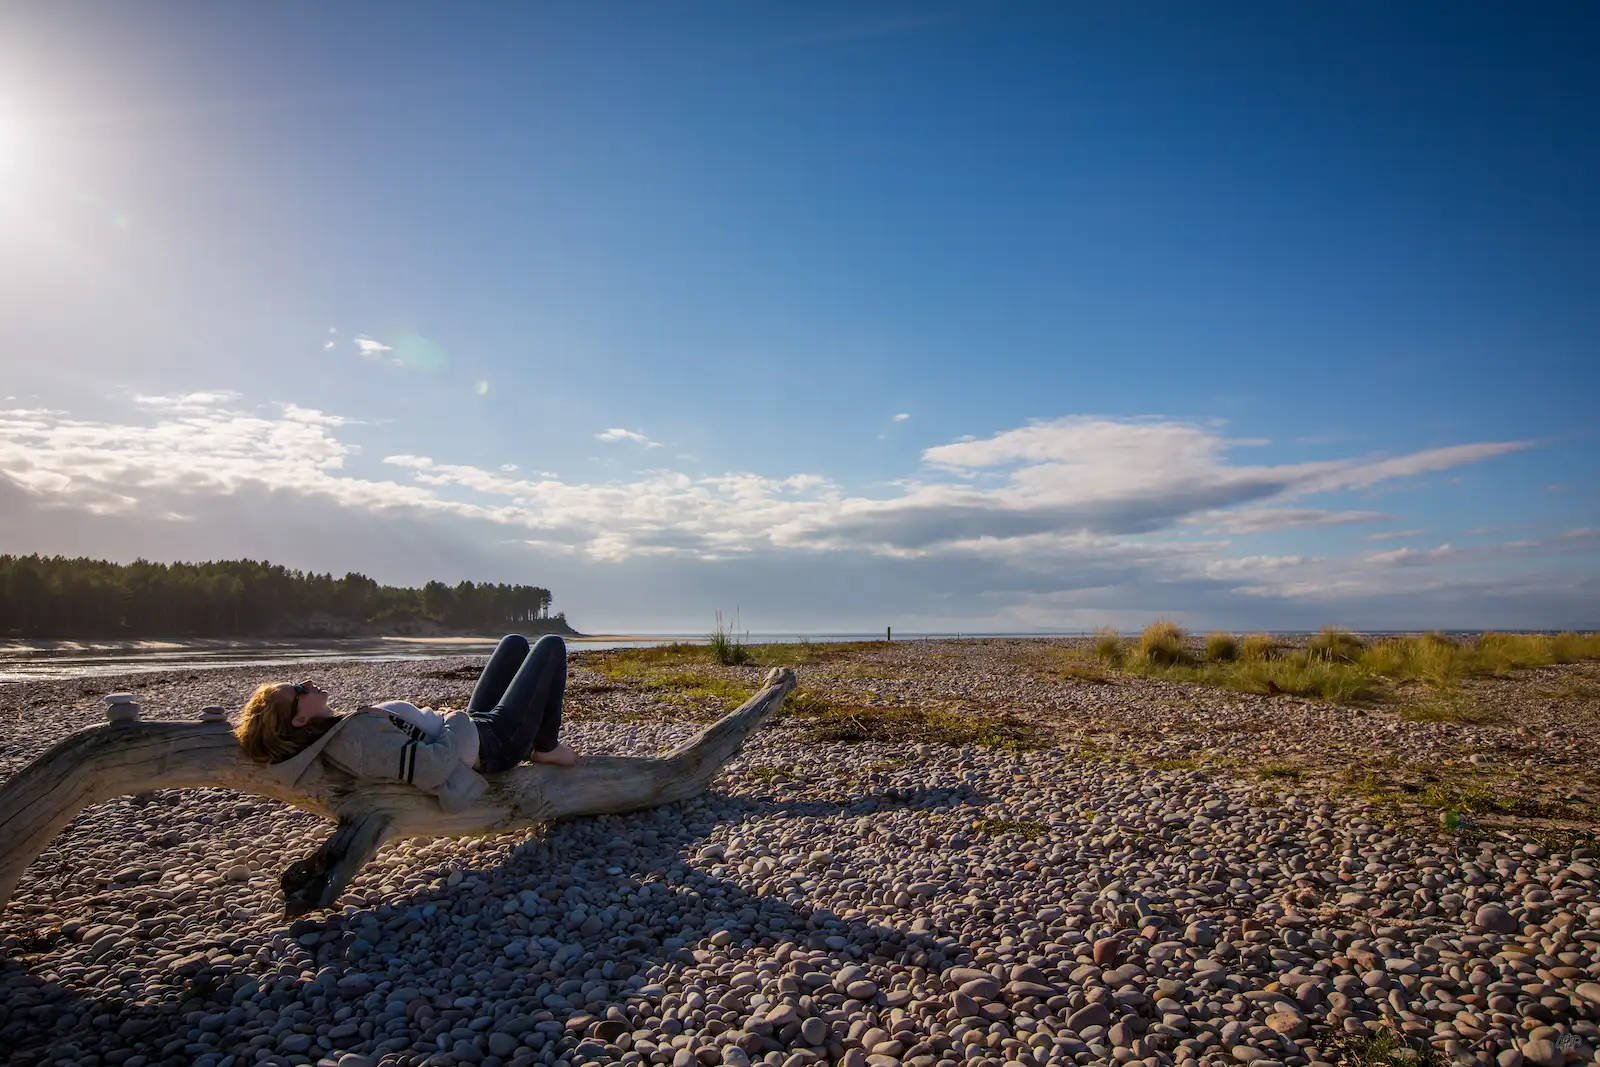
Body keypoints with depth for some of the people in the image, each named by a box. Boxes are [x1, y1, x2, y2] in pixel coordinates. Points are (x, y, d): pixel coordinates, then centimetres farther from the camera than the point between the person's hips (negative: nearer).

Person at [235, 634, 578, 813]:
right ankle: (546, 748, 12)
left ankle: (538, 740, 27)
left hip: (474, 725, 9)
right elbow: (433, 766, -38)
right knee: (551, 645, 2)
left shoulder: (333, 733, -3)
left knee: (515, 643, 24)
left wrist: (435, 716, 2)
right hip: (494, 742, -9)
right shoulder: (359, 738, -33)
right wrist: (456, 722, -22)